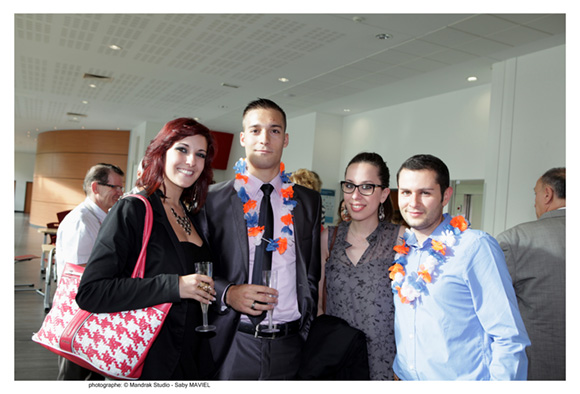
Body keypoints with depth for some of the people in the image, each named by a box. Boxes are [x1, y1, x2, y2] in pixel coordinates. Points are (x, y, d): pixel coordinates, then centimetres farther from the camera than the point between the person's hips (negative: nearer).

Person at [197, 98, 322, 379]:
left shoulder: (309, 202, 6)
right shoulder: (213, 200, -2)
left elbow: (312, 276, 11)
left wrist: (308, 331, 5)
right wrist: (227, 293, -16)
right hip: (232, 347, -2)